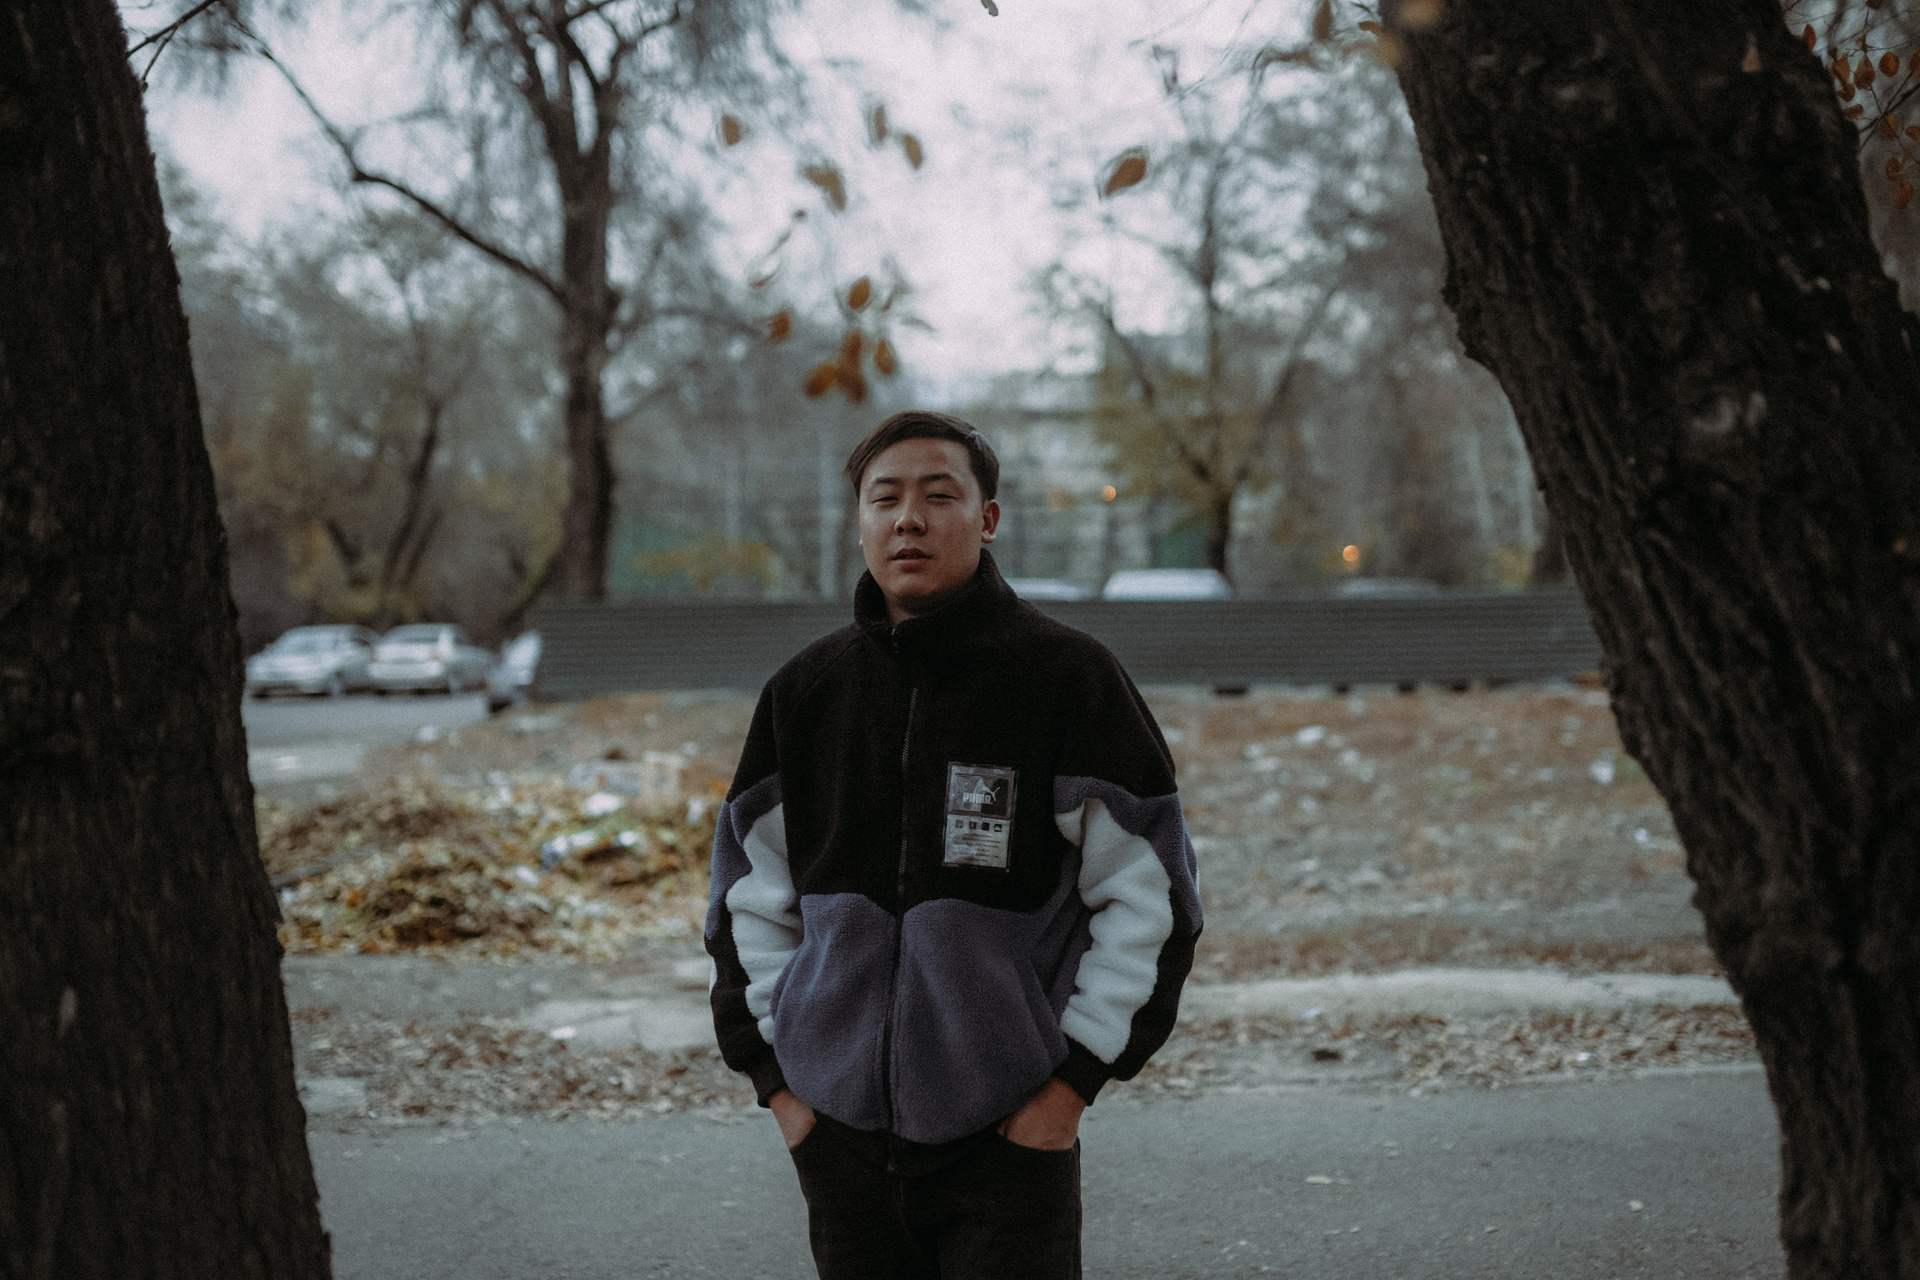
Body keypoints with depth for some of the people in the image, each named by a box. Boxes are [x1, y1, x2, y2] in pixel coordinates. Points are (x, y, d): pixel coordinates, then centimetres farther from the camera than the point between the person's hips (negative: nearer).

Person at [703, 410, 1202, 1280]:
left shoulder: (1066, 676, -5)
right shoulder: (805, 692, 5)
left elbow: (1148, 890, -4)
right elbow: (751, 892, 13)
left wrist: (1076, 1075, -8)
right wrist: (775, 1073, 5)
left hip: (1011, 1136, -3)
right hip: (842, 1134, 3)